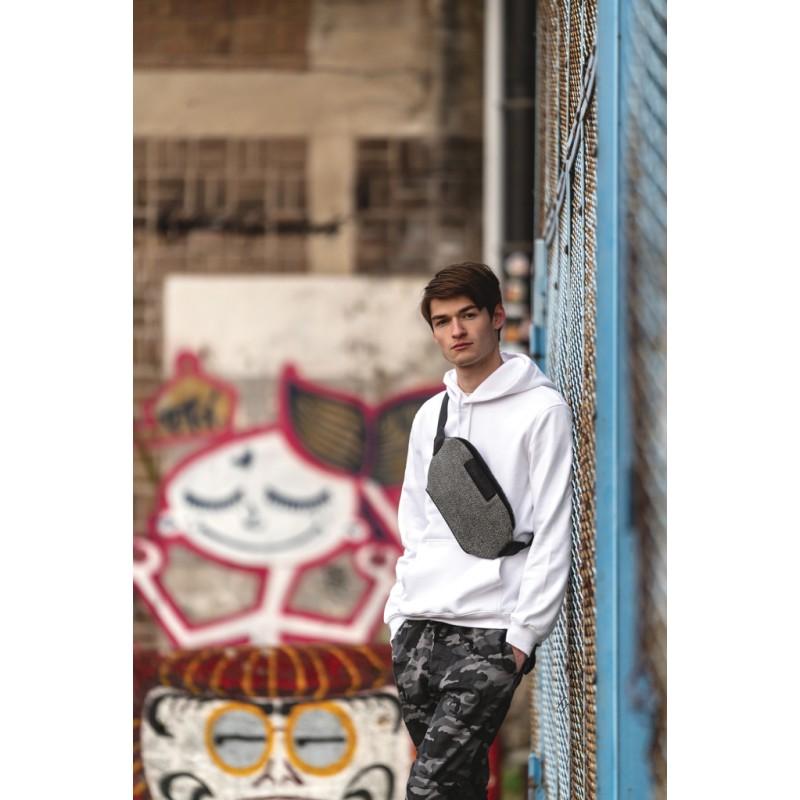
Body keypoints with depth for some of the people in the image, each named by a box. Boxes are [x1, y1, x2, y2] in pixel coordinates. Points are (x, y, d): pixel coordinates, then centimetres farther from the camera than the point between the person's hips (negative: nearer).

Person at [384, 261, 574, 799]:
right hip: (418, 631, 6)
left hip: (491, 635, -6)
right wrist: (400, 613, 13)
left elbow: (553, 532, -7)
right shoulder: (431, 416, 17)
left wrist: (523, 634, -12)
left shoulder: (542, 409, -3)